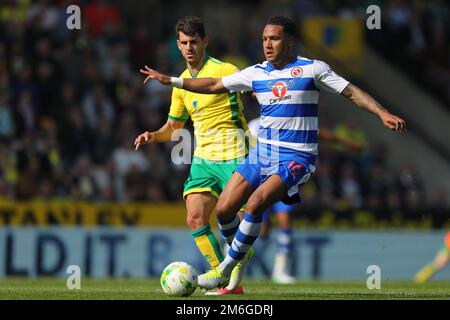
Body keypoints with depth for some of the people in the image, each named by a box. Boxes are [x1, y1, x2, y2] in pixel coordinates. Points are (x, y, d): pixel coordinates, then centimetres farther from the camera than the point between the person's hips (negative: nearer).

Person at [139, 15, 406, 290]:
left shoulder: (312, 69, -5)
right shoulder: (256, 73, 8)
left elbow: (352, 92, -5)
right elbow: (215, 86, 15)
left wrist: (383, 113, -19)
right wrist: (170, 80, 10)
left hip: (296, 157, -5)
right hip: (262, 152, 5)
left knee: (255, 204, -25)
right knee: (223, 211, -3)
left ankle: (225, 269, -10)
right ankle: (241, 253, 28)